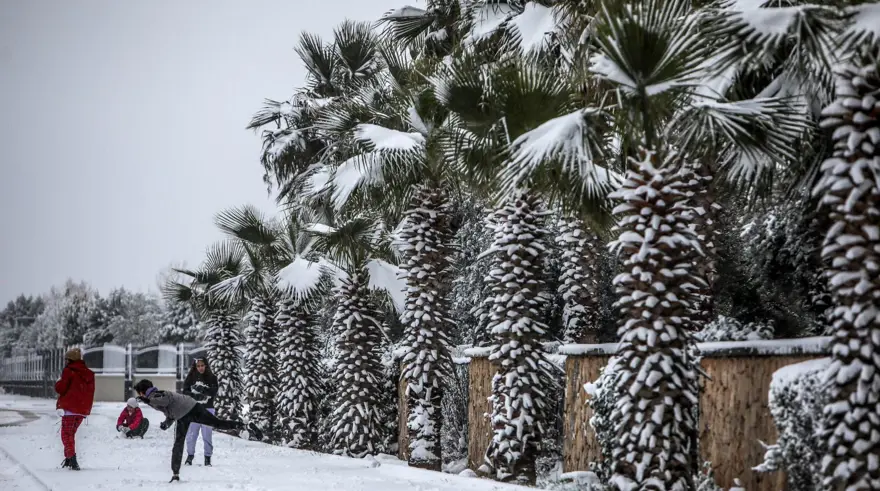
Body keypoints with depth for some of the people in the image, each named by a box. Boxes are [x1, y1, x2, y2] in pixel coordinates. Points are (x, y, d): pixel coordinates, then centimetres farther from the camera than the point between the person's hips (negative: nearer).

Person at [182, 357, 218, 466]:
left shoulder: (212, 378, 3)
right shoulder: (190, 378, 4)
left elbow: (214, 392, -9)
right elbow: (185, 391, -1)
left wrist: (203, 390, -25)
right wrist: (195, 396, -19)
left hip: (207, 409, -1)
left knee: (207, 434, -1)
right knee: (191, 434, 3)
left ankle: (207, 457, 6)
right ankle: (190, 455, 18)